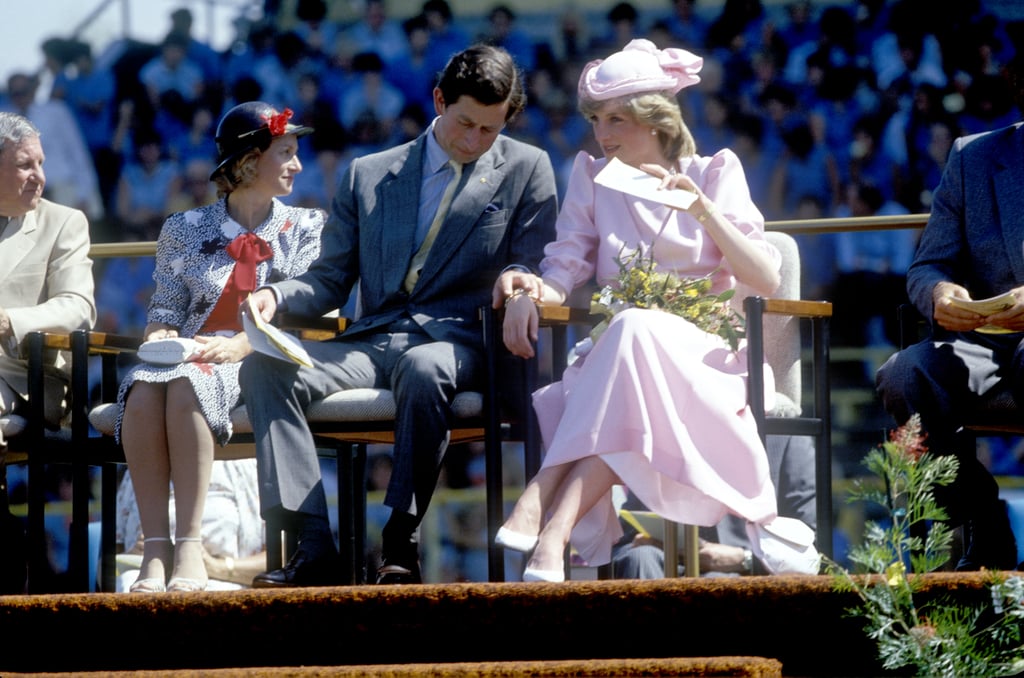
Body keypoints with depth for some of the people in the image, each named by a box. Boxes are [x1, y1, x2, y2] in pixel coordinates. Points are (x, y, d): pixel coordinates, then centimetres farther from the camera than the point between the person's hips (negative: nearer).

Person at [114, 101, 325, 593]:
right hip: (187, 359, 2)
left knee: (186, 385, -37)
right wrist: (161, 338, -10)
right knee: (143, 388, -35)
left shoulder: (303, 229, 16)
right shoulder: (185, 230, 20)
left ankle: (189, 547, -41)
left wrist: (237, 347, -15)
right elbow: (165, 309, 15)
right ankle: (154, 548, -38)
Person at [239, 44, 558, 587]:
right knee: (263, 368, -24)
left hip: (454, 342, -3)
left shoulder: (527, 170, 10)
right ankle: (314, 548, -33)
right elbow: (330, 280, 18)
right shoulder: (368, 175, 17)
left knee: (423, 370, -41)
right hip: (372, 342, 4)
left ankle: (400, 545, -36)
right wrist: (277, 296, -4)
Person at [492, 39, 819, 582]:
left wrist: (700, 206, -12)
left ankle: (549, 524, -50)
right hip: (618, 351, 2)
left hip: (703, 358, -2)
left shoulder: (715, 173, 10)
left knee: (635, 332, -37)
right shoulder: (592, 176, 17)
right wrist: (530, 289, -18)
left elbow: (766, 280, 0)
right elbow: (564, 273, 7)